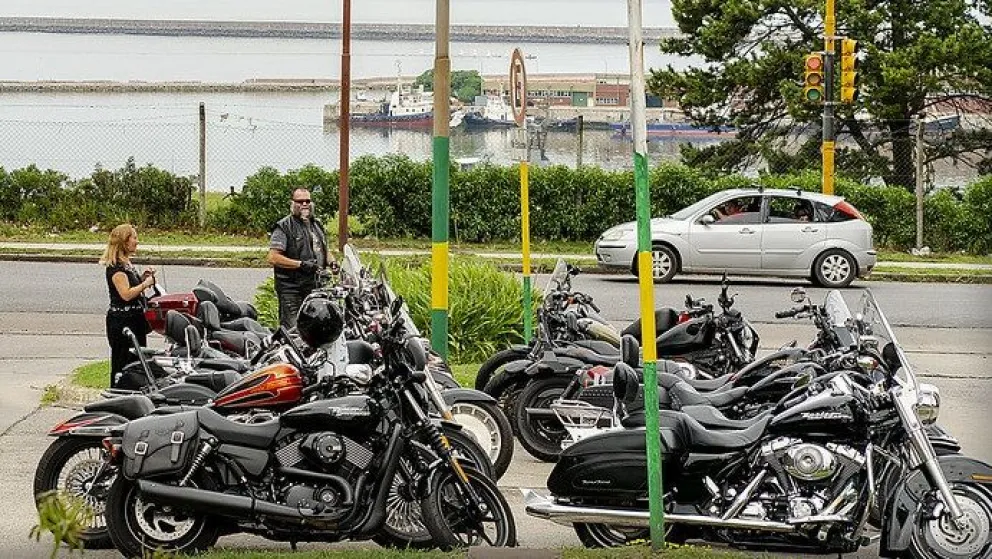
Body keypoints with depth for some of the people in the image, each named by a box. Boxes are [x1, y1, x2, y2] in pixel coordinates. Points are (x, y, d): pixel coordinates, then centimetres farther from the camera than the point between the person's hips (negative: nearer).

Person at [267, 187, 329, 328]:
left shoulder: (317, 224, 18)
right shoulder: (284, 226, -6)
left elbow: (323, 249, 33)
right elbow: (273, 258, -16)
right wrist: (301, 264, -20)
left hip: (315, 287, 7)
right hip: (290, 289, -7)